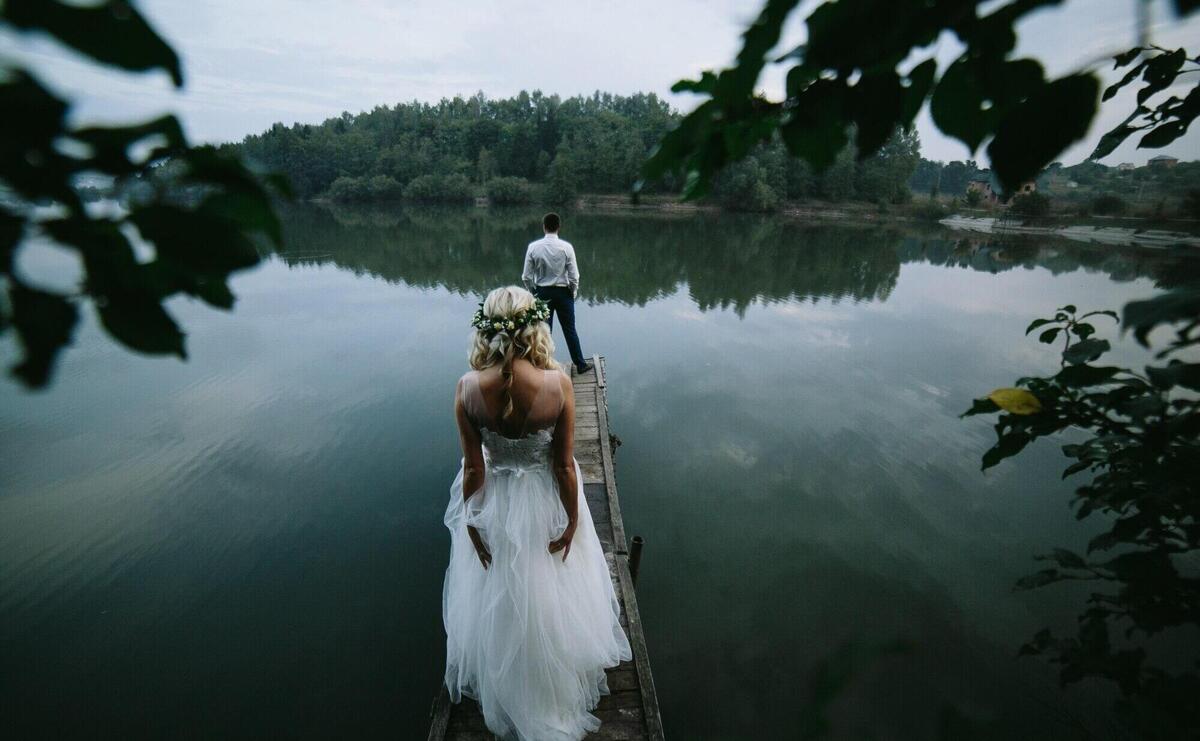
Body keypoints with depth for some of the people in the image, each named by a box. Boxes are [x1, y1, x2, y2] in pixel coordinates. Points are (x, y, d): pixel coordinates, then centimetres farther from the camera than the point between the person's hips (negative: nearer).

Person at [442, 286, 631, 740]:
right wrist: (573, 520, -2)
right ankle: (555, 691, 52)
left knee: (496, 602, 27)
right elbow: (564, 465, -17)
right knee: (551, 599, 26)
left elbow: (473, 468, -13)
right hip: (546, 503, 0)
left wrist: (471, 522, 2)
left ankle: (504, 693, 53)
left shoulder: (468, 388, -22)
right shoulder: (558, 384, -25)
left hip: (495, 506, 1)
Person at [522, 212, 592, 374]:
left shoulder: (533, 247, -10)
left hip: (542, 292, 1)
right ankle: (580, 364, 18)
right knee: (570, 330, 10)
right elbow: (574, 276, -10)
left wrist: (534, 291, 11)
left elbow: (526, 276, -6)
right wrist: (574, 293, 7)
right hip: (563, 292, -1)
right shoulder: (566, 247, -13)